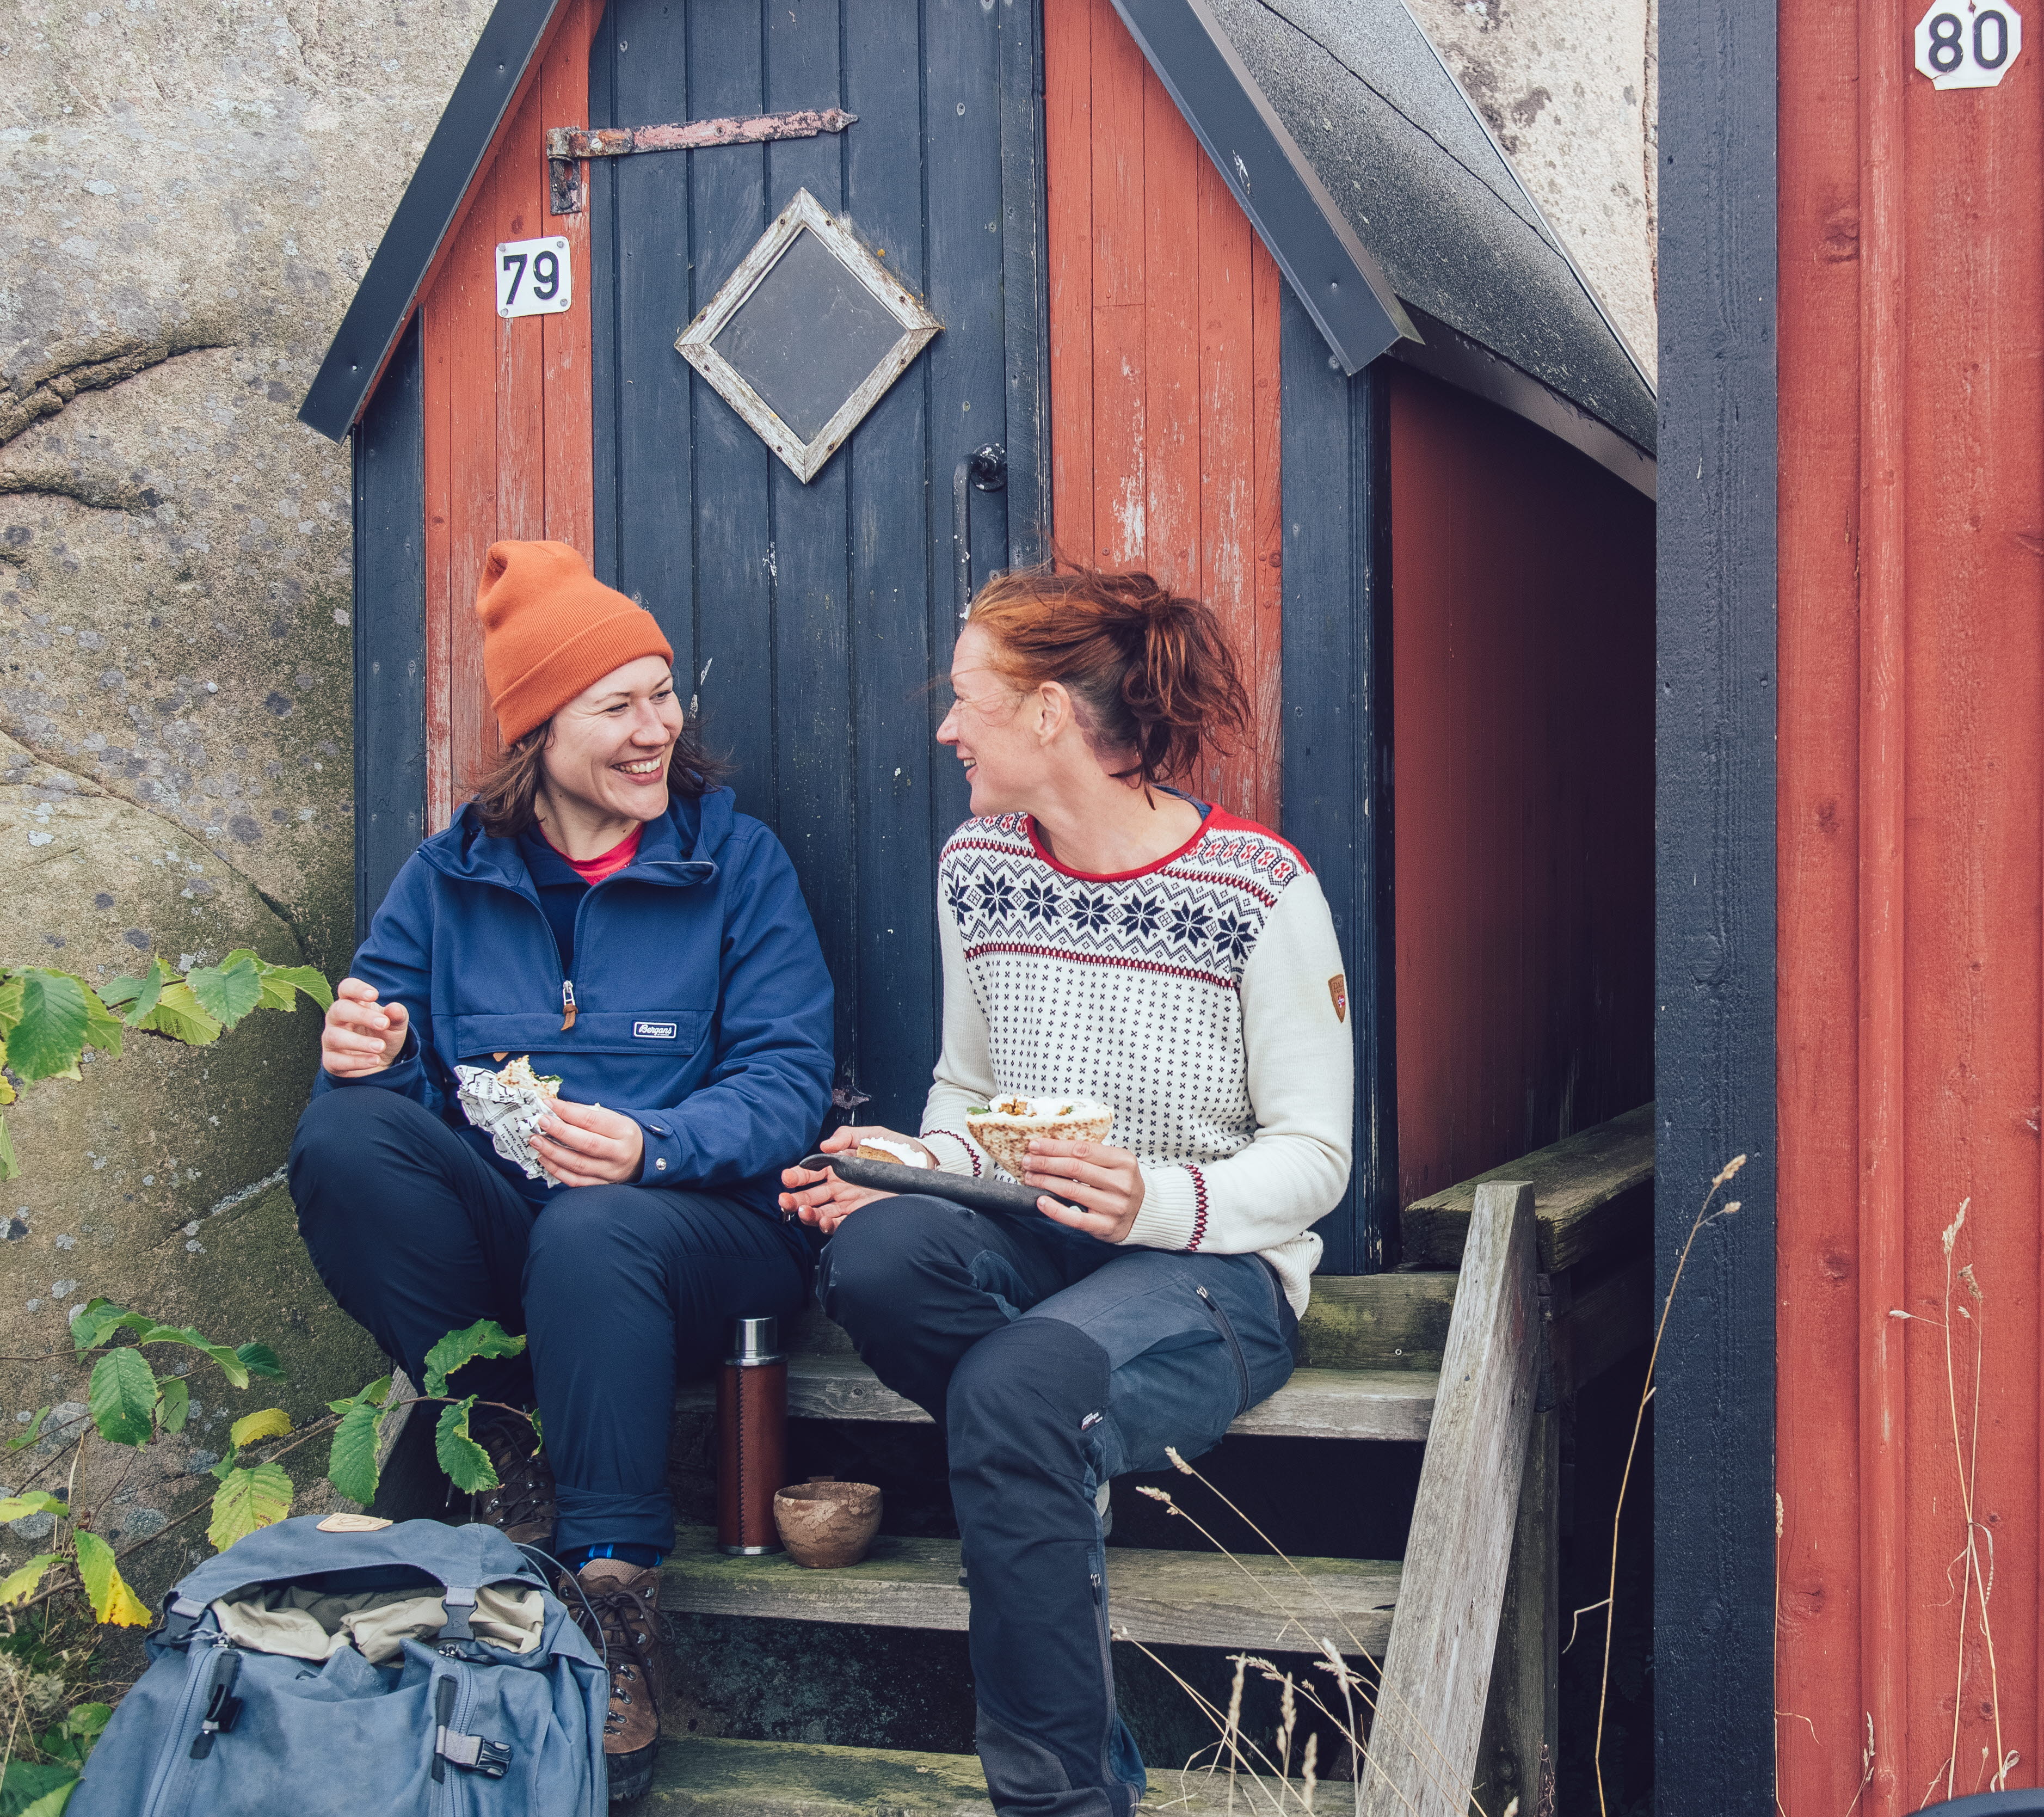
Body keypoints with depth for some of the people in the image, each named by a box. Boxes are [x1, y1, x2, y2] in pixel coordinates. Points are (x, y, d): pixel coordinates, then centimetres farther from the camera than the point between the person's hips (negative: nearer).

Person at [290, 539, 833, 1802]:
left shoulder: (735, 859, 1)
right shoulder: (454, 873, 9)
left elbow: (789, 1081, -7)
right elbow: (380, 1047, 7)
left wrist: (651, 1145, -26)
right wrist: (366, 1052, -18)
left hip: (696, 1220, -3)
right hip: (500, 1226, 3)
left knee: (591, 1236, -37)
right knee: (345, 1133, -24)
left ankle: (616, 1606, -24)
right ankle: (508, 1451, -13)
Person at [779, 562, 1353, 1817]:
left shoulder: (1260, 889, -10)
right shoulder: (977, 868, 7)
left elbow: (1315, 1157, -7)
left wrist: (1163, 1201, -26)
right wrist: (917, 1164, -6)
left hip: (1214, 1264, -4)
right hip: (1026, 1245, 5)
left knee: (1012, 1392, -35)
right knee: (873, 1256, -32)